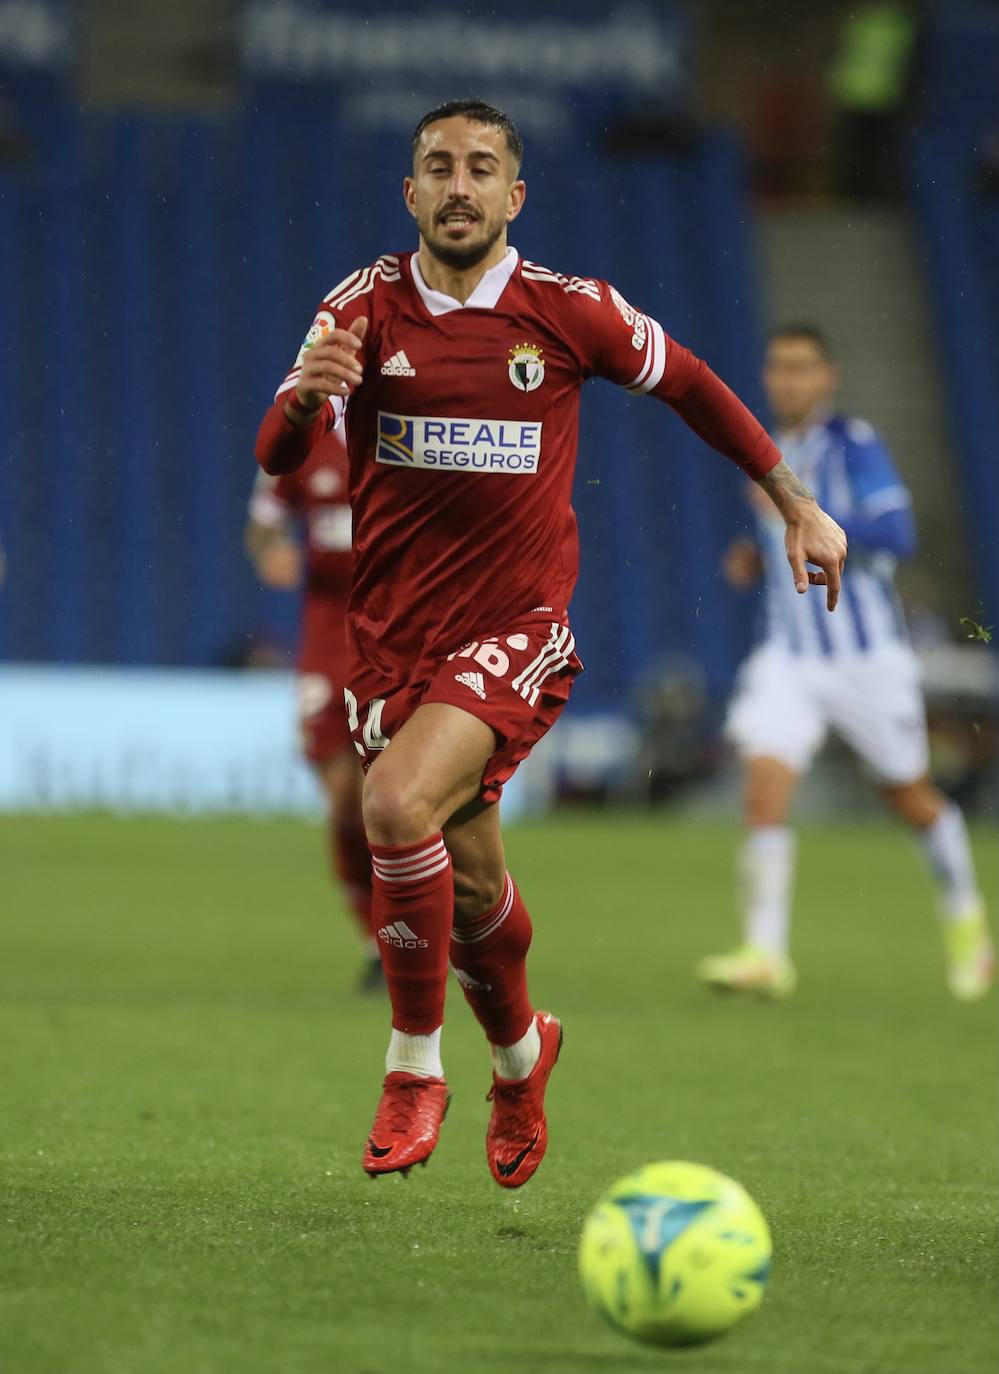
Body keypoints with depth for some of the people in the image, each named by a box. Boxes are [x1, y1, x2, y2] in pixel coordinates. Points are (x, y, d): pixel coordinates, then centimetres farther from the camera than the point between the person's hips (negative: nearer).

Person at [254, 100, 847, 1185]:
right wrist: (306, 398, -35)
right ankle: (519, 1054, 41)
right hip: (391, 635, 3)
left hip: (517, 629, -3)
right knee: (471, 882, 10)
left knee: (399, 803, -27)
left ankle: (414, 1065, -12)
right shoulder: (365, 309, -2)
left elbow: (688, 383, 12)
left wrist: (797, 506, 15)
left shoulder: (568, 312, -4)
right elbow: (276, 457, -11)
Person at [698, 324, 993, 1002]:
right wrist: (755, 561, 3)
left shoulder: (856, 444, -10)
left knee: (912, 797, 10)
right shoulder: (772, 455, 10)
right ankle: (765, 953, -18)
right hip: (790, 658, 5)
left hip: (867, 654, -4)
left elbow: (896, 533, -22)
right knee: (765, 788, -16)